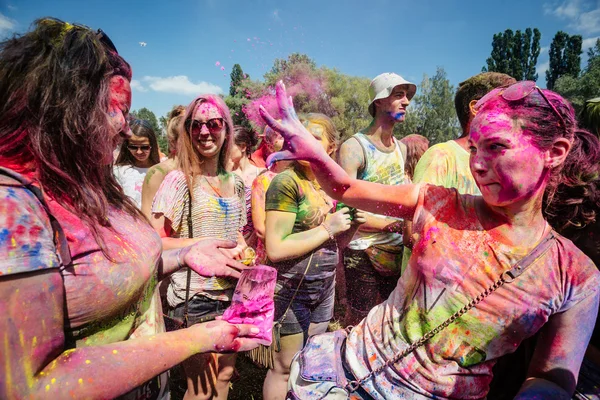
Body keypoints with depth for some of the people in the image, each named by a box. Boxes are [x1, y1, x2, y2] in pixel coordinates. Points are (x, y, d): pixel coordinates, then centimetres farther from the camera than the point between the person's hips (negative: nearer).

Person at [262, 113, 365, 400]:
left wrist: (353, 224, -7)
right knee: (284, 369, 9)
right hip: (290, 290, -7)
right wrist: (328, 228, -20)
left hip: (325, 289, 7)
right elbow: (275, 249, -23)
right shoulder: (287, 182, -15)